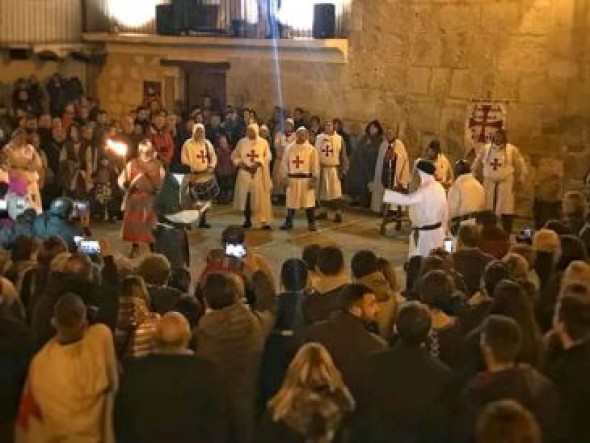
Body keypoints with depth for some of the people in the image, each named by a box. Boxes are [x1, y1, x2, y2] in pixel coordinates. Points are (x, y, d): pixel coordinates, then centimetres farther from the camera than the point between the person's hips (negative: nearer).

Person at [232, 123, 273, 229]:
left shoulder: (263, 143, 1)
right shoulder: (242, 142, 5)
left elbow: (267, 157, -1)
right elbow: (234, 155, 10)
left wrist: (258, 163, -15)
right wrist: (239, 163, -8)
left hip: (259, 174, -1)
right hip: (245, 173, 1)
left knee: (261, 198, -3)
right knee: (246, 198, 3)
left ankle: (264, 221, 1)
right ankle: (247, 221, 15)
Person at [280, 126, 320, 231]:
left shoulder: (311, 149, -2)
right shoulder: (289, 148, 4)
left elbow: (315, 165, -2)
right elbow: (284, 164, 7)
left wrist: (314, 179, -7)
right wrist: (284, 177, 1)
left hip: (306, 179, -2)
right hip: (292, 179, 2)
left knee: (309, 202, 0)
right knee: (291, 202, 9)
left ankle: (311, 223, 9)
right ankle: (289, 222, 20)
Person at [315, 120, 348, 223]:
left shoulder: (339, 138, -2)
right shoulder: (319, 138, 5)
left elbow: (343, 155, 0)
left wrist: (343, 170, -5)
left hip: (334, 169, -3)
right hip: (321, 168, 3)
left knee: (335, 191, -7)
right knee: (322, 191, 11)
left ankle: (338, 214, -2)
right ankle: (323, 211, 23)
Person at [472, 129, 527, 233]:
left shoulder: (512, 150, -1)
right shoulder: (486, 149, 5)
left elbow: (520, 166, 4)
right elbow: (477, 164, 15)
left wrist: (519, 181, -1)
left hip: (506, 184, -2)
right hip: (489, 184, 2)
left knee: (506, 210, -3)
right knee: (488, 210, 5)